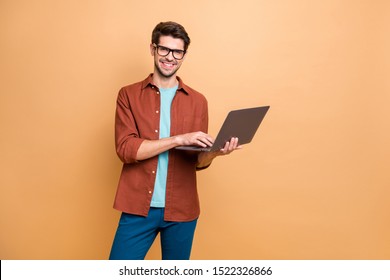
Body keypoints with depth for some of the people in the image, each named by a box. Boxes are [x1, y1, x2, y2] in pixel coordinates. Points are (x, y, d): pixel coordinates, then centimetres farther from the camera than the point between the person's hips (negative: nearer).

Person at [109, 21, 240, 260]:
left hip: (181, 209, 2)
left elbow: (198, 161, 5)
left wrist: (215, 151, -18)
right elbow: (125, 149, -12)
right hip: (138, 207, -1)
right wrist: (179, 139, -21)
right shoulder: (129, 95, 0)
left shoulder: (197, 101, 4)